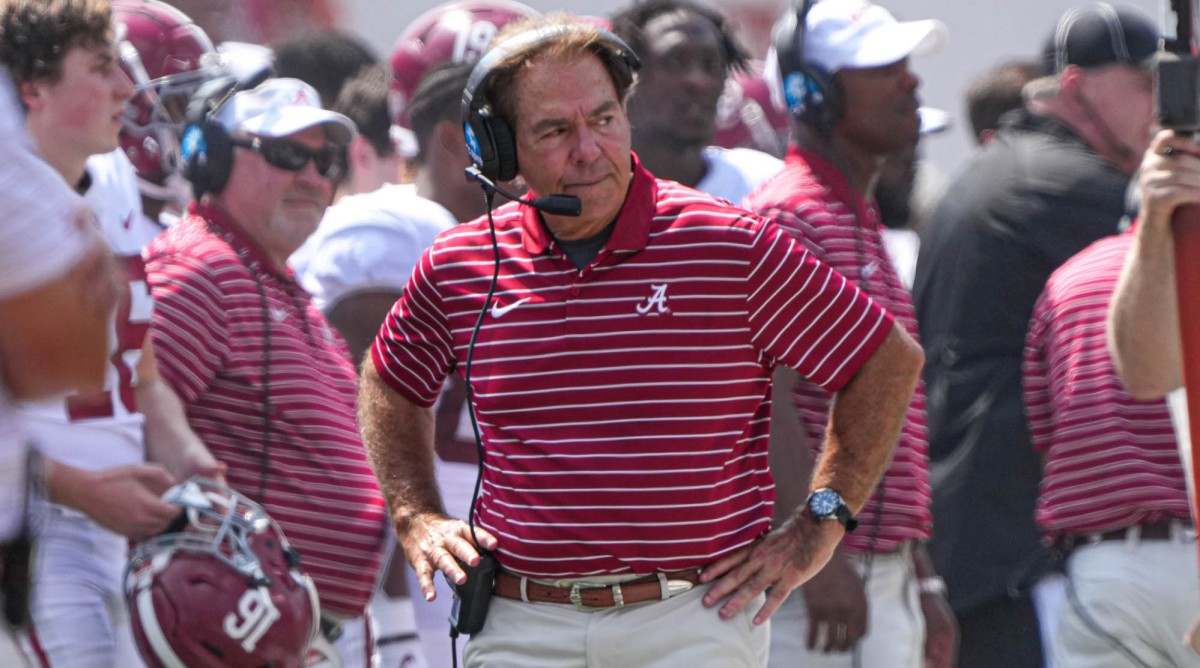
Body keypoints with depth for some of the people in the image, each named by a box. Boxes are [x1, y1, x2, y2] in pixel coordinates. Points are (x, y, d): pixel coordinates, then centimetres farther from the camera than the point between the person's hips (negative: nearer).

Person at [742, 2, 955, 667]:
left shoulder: (864, 221, 20)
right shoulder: (786, 216, -10)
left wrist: (921, 579, 21)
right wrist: (820, 554, -23)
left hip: (887, 576, 10)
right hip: (813, 582, -10)